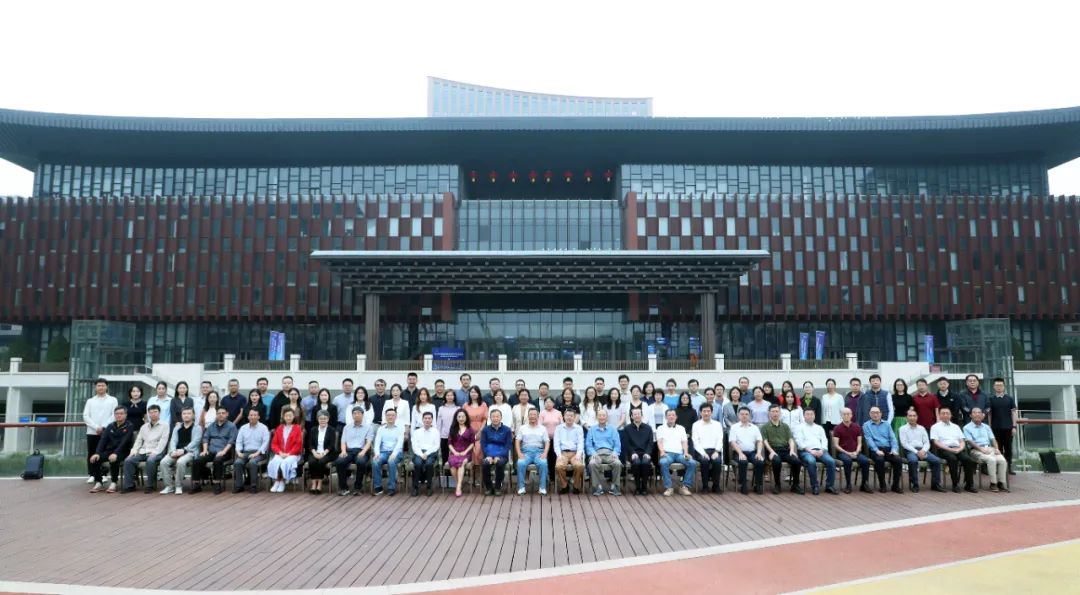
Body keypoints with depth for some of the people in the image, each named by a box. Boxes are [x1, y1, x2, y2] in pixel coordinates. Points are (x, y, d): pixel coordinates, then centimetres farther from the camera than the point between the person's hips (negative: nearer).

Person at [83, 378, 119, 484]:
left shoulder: (112, 400, 7)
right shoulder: (90, 401, 13)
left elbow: (114, 415, -1)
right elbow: (86, 416, 3)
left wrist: (103, 427, -11)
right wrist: (96, 427, -10)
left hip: (106, 431, -2)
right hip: (92, 431, 2)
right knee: (91, 453, 3)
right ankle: (91, 475, 11)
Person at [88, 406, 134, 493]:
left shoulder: (129, 426, -3)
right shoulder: (110, 426, 12)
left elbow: (124, 442, -16)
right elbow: (103, 440, 4)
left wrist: (115, 453, -30)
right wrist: (97, 453, -12)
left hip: (122, 452, -5)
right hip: (109, 450, 5)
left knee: (113, 460, -35)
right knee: (95, 459, -21)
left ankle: (113, 484, -21)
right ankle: (98, 483, -11)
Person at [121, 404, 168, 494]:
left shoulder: (164, 426, 5)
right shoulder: (144, 427, 23)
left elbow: (163, 441, -6)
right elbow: (138, 440, 18)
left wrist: (155, 452, -19)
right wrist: (134, 450, -1)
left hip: (156, 452, -5)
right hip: (143, 452, 5)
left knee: (150, 460, -36)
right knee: (128, 460, -18)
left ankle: (150, 485, -21)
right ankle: (129, 485, -11)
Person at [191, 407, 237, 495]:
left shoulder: (231, 426, 7)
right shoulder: (211, 426, 24)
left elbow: (231, 441, -3)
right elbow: (205, 438, 17)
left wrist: (224, 451, -16)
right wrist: (205, 450, 1)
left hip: (223, 452, -5)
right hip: (211, 451, 5)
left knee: (217, 460, -36)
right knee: (196, 460, -21)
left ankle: (217, 484, -27)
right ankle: (195, 485, -13)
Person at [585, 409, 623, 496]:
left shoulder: (612, 429, 20)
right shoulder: (592, 430, 20)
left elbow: (617, 444, 11)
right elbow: (588, 444, 11)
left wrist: (615, 452, -9)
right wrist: (593, 453, -9)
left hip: (610, 453, 0)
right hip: (597, 453, 0)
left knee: (618, 463, -32)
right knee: (592, 463, -35)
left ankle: (614, 487, -18)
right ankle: (598, 487, -25)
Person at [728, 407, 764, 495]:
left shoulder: (755, 427, 17)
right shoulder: (734, 427, 6)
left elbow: (759, 441, 9)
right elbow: (732, 442, -4)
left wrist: (759, 452, -9)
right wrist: (740, 453, -18)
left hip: (752, 452, 3)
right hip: (739, 452, -3)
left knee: (761, 462, -27)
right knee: (743, 462, -34)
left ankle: (758, 485, -11)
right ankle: (742, 486, -19)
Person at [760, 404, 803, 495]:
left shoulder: (785, 426, 21)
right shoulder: (765, 427, 11)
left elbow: (790, 439, 10)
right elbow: (765, 441, 0)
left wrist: (792, 450, -9)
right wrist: (771, 451, -17)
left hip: (785, 450, 3)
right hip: (773, 451, -3)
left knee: (797, 461, -26)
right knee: (777, 461, -36)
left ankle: (795, 485, -9)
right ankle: (777, 484, -17)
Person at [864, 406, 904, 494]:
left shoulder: (886, 424, 20)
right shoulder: (866, 426, 9)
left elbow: (892, 438, 10)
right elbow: (869, 440, -4)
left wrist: (894, 449, -9)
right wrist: (877, 450, -20)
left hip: (888, 449, 3)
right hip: (875, 450, -3)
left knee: (898, 460, -25)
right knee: (880, 460, -35)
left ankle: (896, 485, -11)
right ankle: (882, 485, -18)